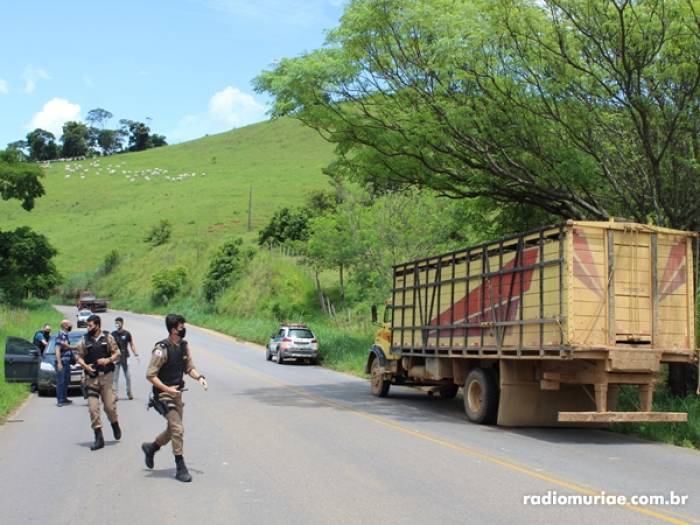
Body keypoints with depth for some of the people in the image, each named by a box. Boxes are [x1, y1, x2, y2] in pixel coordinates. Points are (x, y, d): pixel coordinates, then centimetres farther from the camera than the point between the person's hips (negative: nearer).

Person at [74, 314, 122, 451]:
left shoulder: (108, 338, 2)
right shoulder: (84, 340, 5)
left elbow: (117, 354, 5)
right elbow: (79, 357, 7)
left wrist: (108, 360, -13)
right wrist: (85, 366, -12)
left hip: (106, 376, -1)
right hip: (91, 378, 1)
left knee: (110, 406, 0)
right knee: (93, 408, -4)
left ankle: (115, 426, 30)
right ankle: (99, 438, 2)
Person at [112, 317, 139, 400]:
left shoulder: (127, 334, 2)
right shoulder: (113, 334, 4)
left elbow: (132, 345, 6)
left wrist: (136, 354, -5)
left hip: (125, 357, -1)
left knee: (128, 376, 2)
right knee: (115, 377, -1)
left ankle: (129, 393, 14)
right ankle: (115, 394, 2)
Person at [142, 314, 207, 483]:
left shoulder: (184, 346, 2)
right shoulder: (162, 349, -19)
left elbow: (189, 367, 12)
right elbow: (150, 375, -18)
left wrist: (199, 377, -7)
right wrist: (167, 389, -25)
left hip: (177, 393, 8)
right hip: (164, 394, -8)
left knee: (173, 429, 18)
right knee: (177, 429, -12)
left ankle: (151, 448, 42)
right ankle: (180, 468, -2)